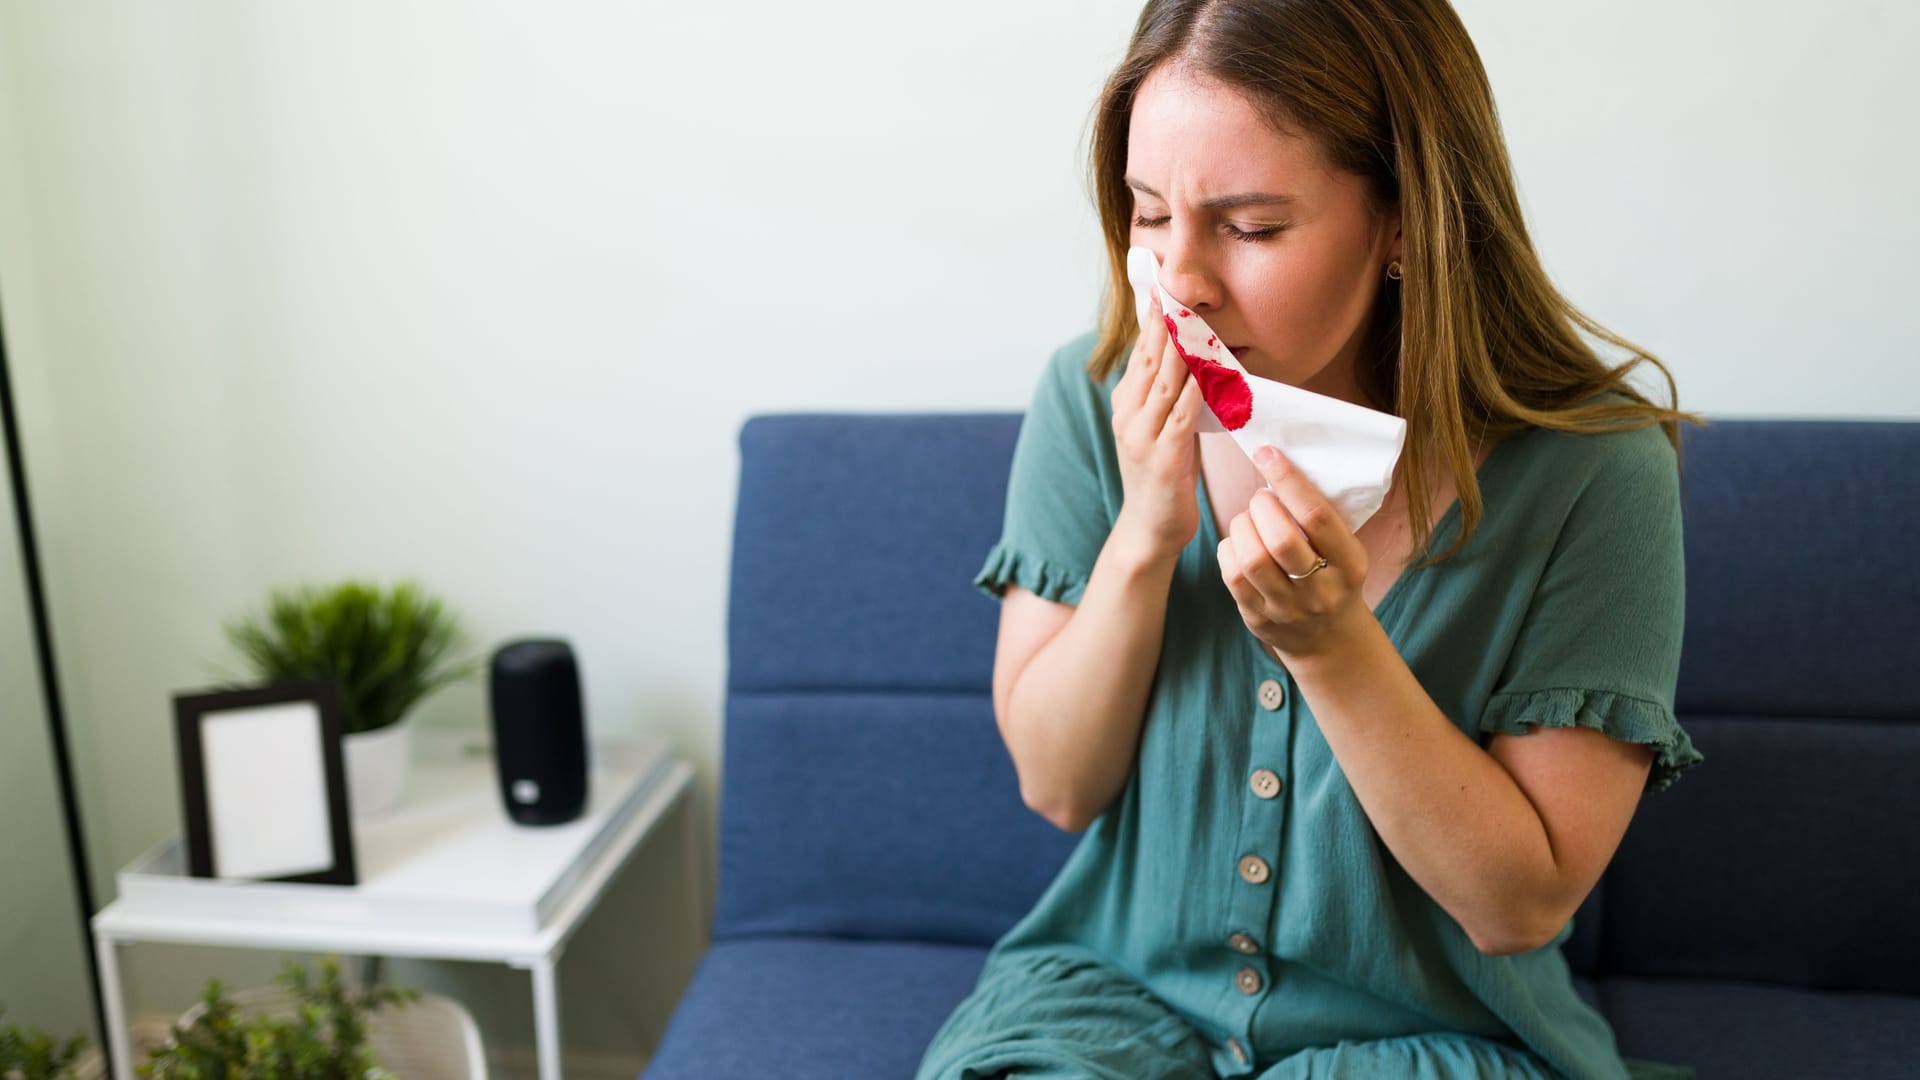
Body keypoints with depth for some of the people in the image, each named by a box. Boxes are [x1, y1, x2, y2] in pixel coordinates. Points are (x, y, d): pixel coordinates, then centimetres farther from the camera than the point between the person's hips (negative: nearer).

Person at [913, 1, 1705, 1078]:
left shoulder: (1595, 471, -14)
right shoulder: (1093, 403, -6)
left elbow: (1522, 904, -11)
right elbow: (1058, 784, -3)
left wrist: (1332, 646, -25)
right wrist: (1145, 538, -19)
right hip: (1113, 991, 2)